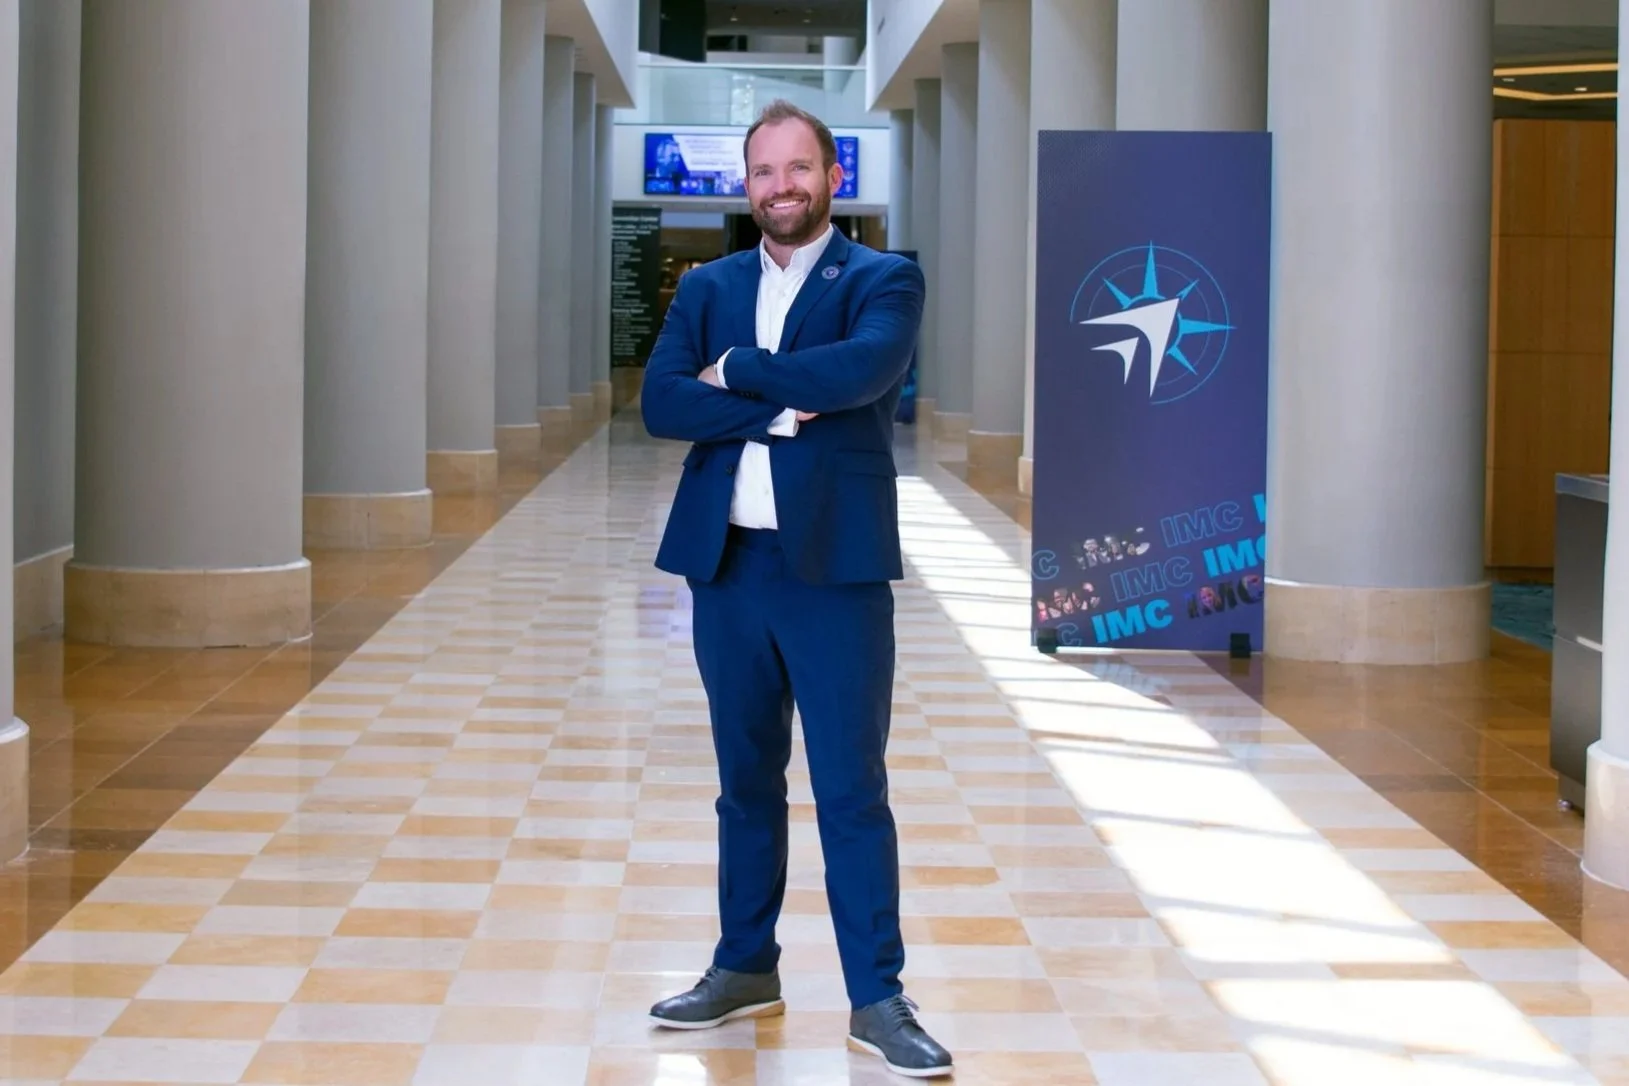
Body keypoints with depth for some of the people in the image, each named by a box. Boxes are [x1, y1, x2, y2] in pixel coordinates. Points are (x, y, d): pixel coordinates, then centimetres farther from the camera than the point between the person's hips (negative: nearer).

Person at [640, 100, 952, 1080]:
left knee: (852, 790, -2)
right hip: (727, 565, 4)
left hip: (836, 567, -4)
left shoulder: (884, 281, -1)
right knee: (747, 780, 14)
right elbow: (662, 402, -4)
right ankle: (746, 968, 26)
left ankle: (877, 997, 4)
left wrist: (735, 371, -10)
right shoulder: (707, 288, 11)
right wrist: (779, 406, -16)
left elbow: (863, 369, -21)